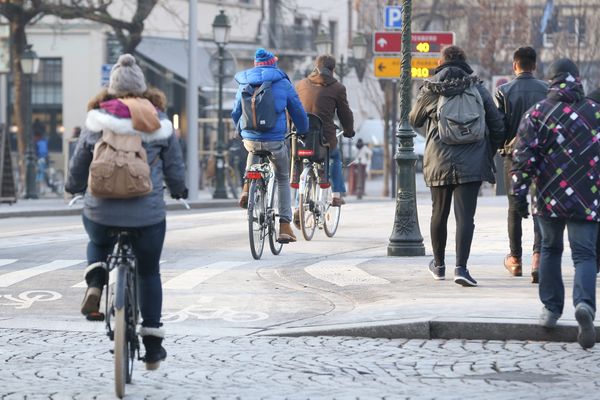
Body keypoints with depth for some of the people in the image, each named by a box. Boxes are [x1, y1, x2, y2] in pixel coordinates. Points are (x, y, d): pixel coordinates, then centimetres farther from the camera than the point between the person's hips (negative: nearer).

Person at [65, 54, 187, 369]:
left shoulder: (97, 120, -1)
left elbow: (79, 163, 9)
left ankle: (95, 284, 3)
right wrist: (179, 190, 29)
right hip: (147, 215, 0)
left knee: (98, 243, 34)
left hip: (100, 211, 0)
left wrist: (73, 187, 31)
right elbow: (174, 164, 8)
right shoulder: (158, 121, 1)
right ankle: (153, 347, 16)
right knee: (149, 272, 18)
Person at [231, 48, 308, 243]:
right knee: (283, 180, 15)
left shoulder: (244, 84, 7)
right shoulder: (282, 83, 0)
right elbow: (298, 111, 6)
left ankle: (247, 188, 17)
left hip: (250, 139, 2)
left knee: (253, 151, 39)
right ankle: (285, 227, 7)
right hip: (275, 141, -2)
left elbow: (236, 113, 18)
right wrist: (303, 132, 24)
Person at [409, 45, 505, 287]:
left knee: (439, 215, 16)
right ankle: (461, 267, -18)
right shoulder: (478, 89, 3)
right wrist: (488, 153, 18)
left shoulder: (431, 90, 0)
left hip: (439, 164, 1)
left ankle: (439, 265, 30)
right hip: (471, 164, 0)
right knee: (465, 216, -5)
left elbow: (415, 120, 16)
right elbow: (498, 126, 5)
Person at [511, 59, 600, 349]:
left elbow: (524, 154, -5)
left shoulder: (536, 113, 1)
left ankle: (551, 308, 21)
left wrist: (519, 191, -1)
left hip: (549, 196, 1)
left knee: (550, 249, 19)